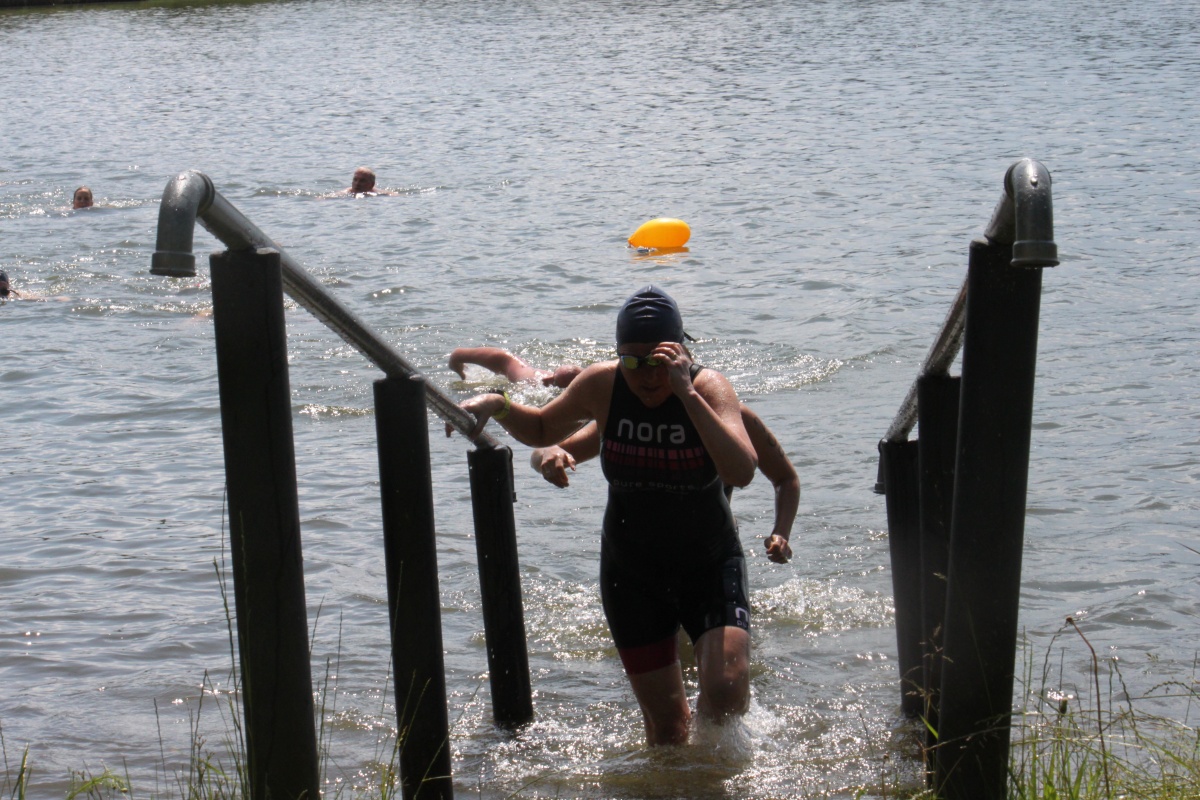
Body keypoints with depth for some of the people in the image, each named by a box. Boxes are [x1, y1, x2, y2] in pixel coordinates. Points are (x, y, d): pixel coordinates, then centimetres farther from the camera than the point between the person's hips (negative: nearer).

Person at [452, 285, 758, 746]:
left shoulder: (708, 388, -18)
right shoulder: (602, 386, -10)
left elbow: (742, 472, -35)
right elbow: (542, 430, 11)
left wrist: (685, 393, -39)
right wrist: (496, 407, -9)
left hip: (709, 566, -2)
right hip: (631, 572, 2)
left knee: (727, 690, -23)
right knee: (664, 724, 5)